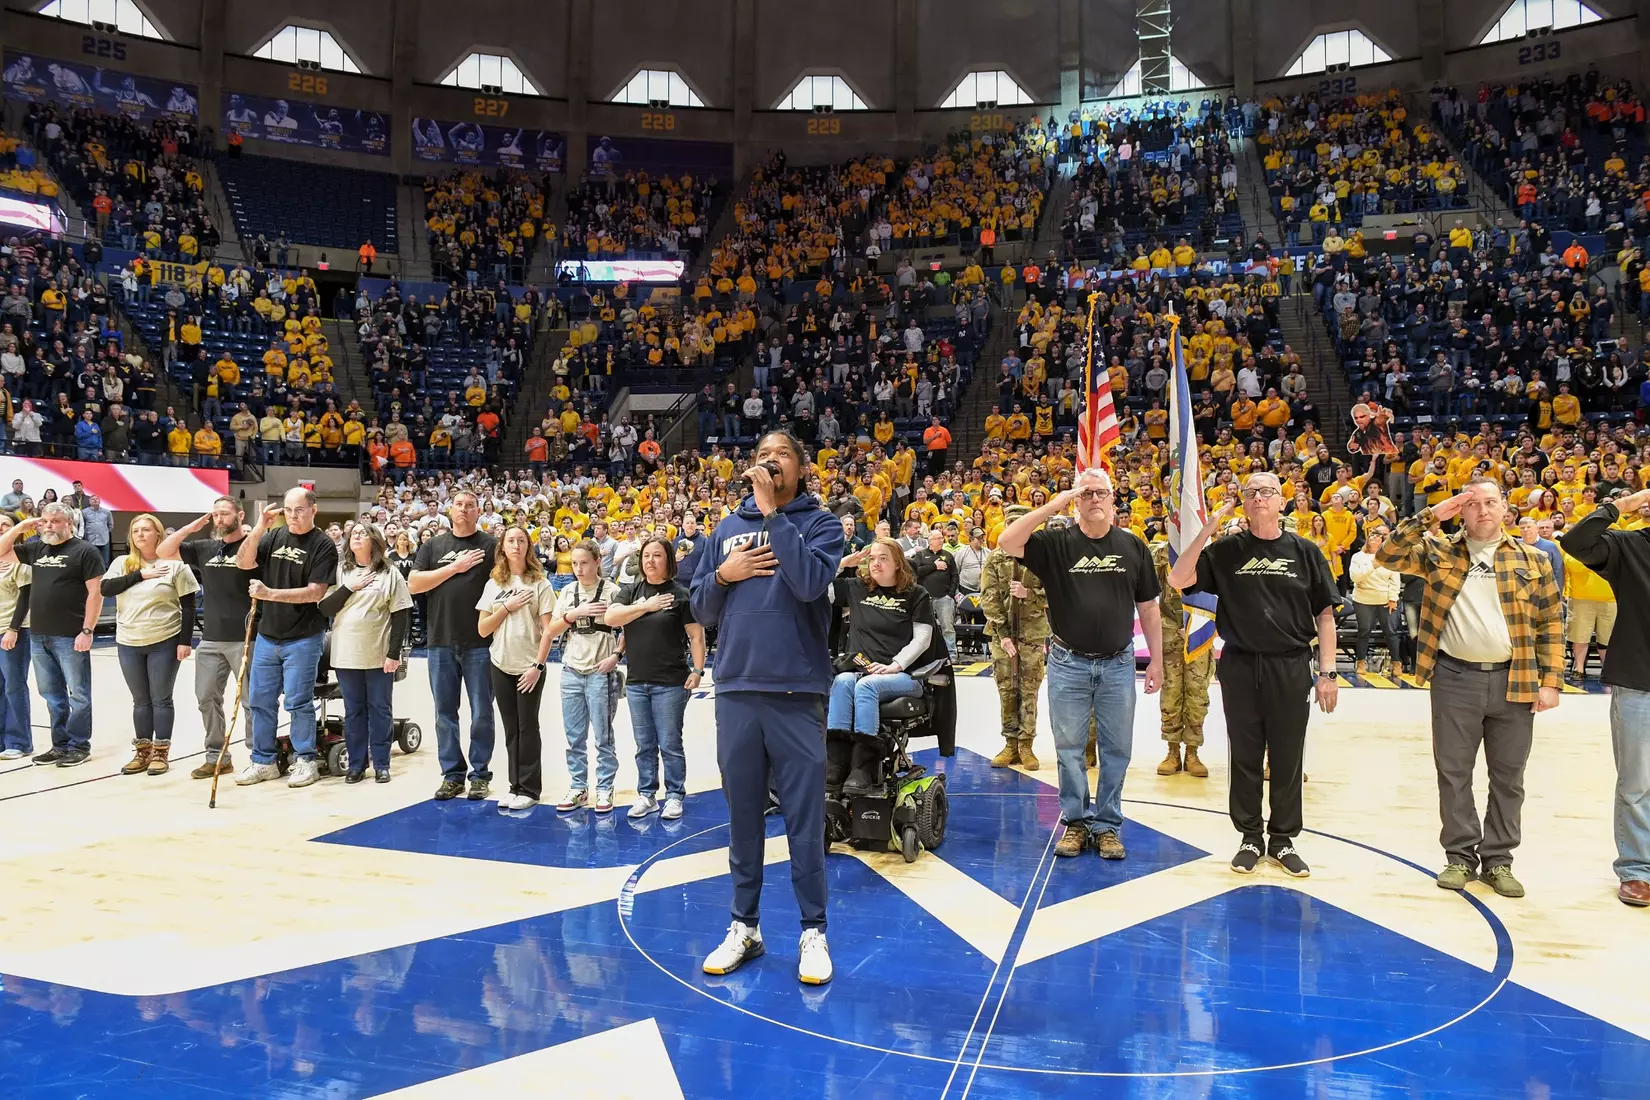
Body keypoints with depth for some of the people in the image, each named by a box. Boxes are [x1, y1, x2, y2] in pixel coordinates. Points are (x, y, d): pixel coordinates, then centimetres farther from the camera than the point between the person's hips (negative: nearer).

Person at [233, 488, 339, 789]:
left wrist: (269, 593, -21)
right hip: (267, 635, 6)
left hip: (303, 638, -5)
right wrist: (259, 528, -15)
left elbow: (315, 592, -16)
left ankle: (305, 761, 14)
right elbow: (243, 562, -3)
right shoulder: (274, 536, 6)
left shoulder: (323, 546, -10)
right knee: (260, 700, 10)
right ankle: (263, 761, 22)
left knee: (298, 702, 0)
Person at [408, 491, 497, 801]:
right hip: (440, 642, 2)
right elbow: (414, 584, -1)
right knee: (445, 712, 8)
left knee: (481, 712, 4)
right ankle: (452, 774, 18)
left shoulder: (490, 545, 3)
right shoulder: (433, 546, 9)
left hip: (480, 642, -2)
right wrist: (454, 568, -10)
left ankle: (480, 774, 14)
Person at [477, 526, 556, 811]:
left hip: (530, 666, -3)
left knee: (527, 727, 1)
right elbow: (482, 629, 2)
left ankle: (530, 789, 8)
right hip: (501, 665, 3)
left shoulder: (539, 583, -4)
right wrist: (506, 607, -10)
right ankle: (515, 786, 16)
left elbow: (548, 629, -8)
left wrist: (538, 665, -13)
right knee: (511, 728, 8)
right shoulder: (493, 584, 5)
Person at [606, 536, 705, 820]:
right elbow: (610, 617, -7)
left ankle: (675, 796, 12)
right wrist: (646, 606, -14)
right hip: (636, 682, 4)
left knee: (670, 744, 2)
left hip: (670, 683, -4)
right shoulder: (631, 591, 9)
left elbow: (696, 635, -5)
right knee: (644, 745, 12)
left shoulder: (681, 594, -4)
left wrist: (698, 671, -12)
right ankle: (646, 795, 21)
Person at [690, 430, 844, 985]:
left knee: (805, 818, 3)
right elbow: (702, 611, 14)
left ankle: (813, 931, 15)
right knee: (742, 816, 12)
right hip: (736, 690, 4)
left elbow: (811, 582, -19)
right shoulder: (727, 529, 13)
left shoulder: (820, 523, 2)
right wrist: (723, 575, -5)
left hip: (797, 691, -3)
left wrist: (772, 512, -16)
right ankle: (744, 926, 24)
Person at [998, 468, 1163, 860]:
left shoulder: (1133, 546, 4)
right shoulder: (1056, 542, -2)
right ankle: (1076, 821, 21)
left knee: (1117, 750, 8)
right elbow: (1006, 543, -19)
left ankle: (1107, 824, 21)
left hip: (1118, 665, 1)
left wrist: (1156, 660, 6)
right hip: (1068, 663, -1)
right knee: (1069, 749, 7)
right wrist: (1052, 506, -19)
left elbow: (1148, 608, 8)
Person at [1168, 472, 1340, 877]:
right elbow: (1178, 580, -8)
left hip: (1291, 668, 0)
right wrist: (1207, 529, -12)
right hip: (1240, 666, 0)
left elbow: (1324, 615, 5)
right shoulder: (1227, 550, 3)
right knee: (1245, 757, 9)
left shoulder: (1305, 551, 3)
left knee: (1287, 759, 7)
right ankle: (1251, 836, 22)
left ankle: (1283, 839, 21)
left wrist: (1327, 672, -1)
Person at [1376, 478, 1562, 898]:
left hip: (1514, 681, 1)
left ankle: (1498, 860, 20)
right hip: (1455, 679, 0)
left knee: (1508, 777, 8)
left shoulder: (1532, 560, 5)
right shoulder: (1438, 553, 5)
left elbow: (1551, 623, 4)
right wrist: (1428, 516, -9)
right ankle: (1461, 856, 18)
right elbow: (1388, 556, -8)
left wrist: (1551, 681, -3)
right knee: (1453, 772, 6)